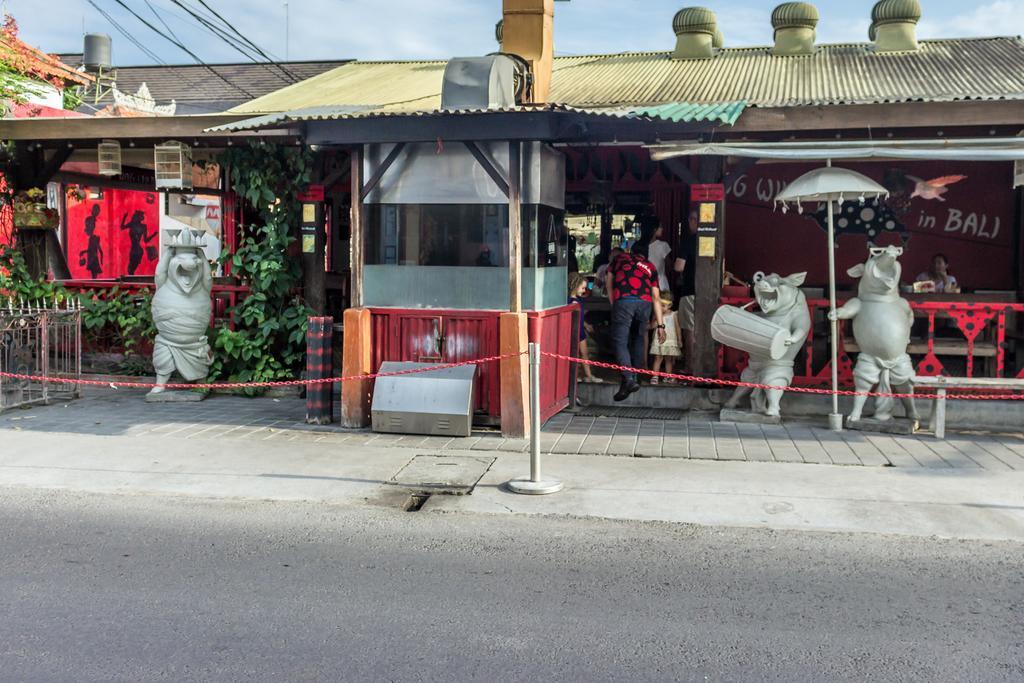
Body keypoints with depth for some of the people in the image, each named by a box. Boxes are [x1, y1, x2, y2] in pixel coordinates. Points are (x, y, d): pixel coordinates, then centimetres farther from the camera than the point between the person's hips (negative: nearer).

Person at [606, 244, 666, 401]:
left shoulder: (620, 258, 27)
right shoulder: (650, 267, 27)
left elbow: (608, 284, 24)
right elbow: (656, 297, 22)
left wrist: (614, 305, 30)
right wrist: (660, 325, 20)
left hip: (623, 301, -3)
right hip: (645, 302, 3)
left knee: (619, 342, -3)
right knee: (638, 340, 19)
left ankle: (628, 379, -19)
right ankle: (634, 376, 23)